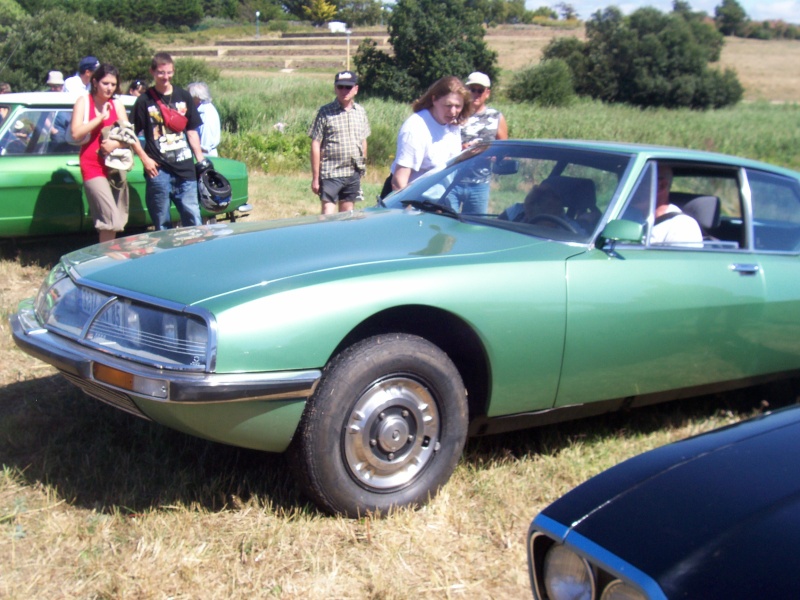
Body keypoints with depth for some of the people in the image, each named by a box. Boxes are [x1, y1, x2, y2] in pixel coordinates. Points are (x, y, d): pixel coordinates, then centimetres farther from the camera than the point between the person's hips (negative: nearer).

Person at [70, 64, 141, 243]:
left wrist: (116, 143, -17)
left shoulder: (117, 105, 11)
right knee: (111, 220, -19)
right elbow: (76, 133, -12)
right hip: (93, 166, -5)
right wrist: (101, 117, -14)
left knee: (115, 223, 8)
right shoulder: (84, 102, 0)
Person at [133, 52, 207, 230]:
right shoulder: (145, 101, 2)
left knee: (193, 218, -1)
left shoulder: (184, 97, 10)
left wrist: (200, 159, 8)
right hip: (158, 170, -2)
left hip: (185, 169, 2)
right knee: (162, 224, 5)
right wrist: (145, 159, -8)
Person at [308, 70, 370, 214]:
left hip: (354, 174, 4)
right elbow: (316, 145, -6)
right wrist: (315, 177, -8)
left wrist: (363, 167, 15)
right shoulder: (325, 112, -5)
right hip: (331, 173, -4)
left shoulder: (360, 112, 8)